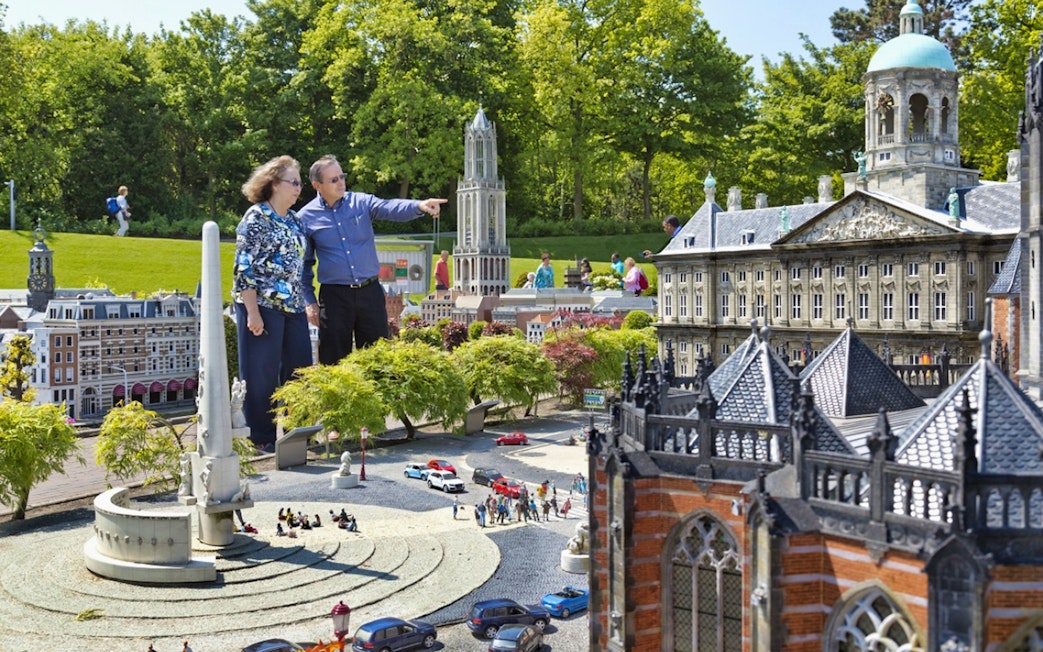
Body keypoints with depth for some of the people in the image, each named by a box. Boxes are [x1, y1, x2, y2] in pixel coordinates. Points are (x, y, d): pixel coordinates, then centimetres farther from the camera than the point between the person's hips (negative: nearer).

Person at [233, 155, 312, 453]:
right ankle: (262, 437, 13)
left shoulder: (294, 219, 13)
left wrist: (307, 302, 18)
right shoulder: (256, 218, -9)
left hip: (293, 306, 8)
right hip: (263, 305, -8)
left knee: (300, 369, 10)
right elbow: (244, 269, -13)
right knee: (262, 373, 1)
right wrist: (252, 312, -18)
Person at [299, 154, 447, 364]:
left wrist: (419, 206, -37)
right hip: (334, 297, -1)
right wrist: (309, 301, 0)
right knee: (334, 362, 7)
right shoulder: (306, 217, 0)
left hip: (370, 292, 2)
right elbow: (304, 264, 6)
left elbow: (390, 208, -17)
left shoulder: (361, 202, 2)